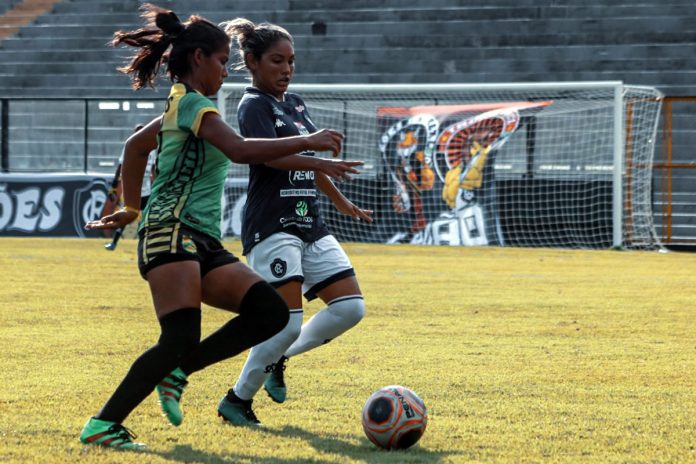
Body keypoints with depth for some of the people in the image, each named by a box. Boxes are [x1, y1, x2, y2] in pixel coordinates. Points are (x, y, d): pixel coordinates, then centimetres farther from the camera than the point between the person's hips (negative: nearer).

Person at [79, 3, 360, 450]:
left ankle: (175, 370, -1)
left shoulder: (181, 105, 22)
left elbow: (136, 145, 36)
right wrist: (307, 141, -19)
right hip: (173, 233, -10)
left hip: (203, 244, 10)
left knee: (271, 312, -6)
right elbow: (240, 149, -23)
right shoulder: (192, 103, -8)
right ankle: (103, 424, -14)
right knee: (180, 339, -21)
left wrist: (131, 207, 41)